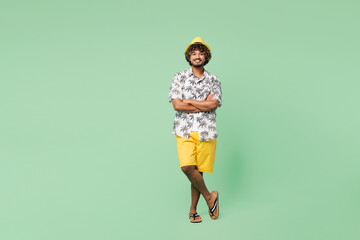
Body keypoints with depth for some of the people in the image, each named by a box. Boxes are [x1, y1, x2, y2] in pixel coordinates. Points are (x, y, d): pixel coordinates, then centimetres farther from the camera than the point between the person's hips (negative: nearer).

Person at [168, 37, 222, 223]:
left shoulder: (214, 81, 10)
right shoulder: (179, 77, 7)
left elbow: (214, 105, -6)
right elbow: (177, 105, -5)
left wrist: (189, 101, -5)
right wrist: (203, 105, -4)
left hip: (206, 132, 1)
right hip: (184, 130, -1)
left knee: (199, 171, 2)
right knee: (187, 167, -18)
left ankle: (193, 210, 17)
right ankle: (209, 196, 6)